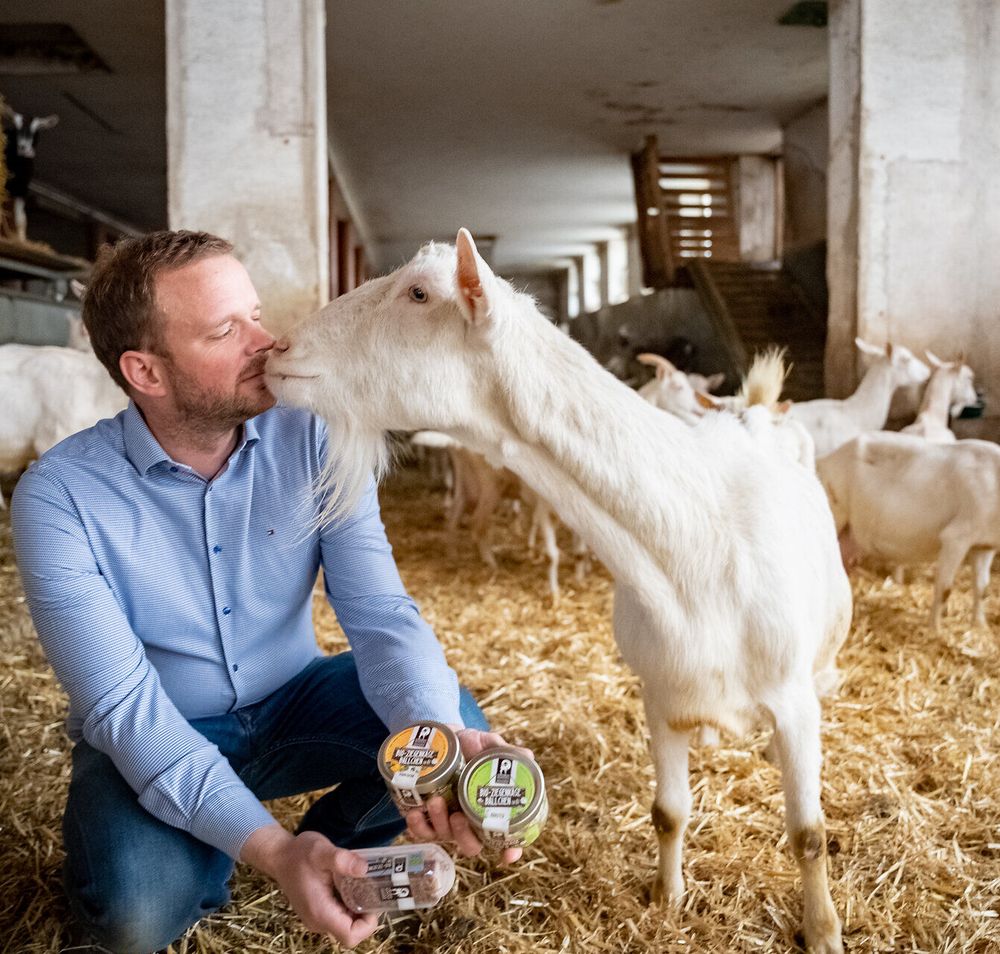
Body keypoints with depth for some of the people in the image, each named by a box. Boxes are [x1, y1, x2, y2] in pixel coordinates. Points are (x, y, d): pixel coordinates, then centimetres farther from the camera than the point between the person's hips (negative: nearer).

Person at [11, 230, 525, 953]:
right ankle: (206, 860, 7)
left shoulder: (314, 440, -15)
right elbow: (123, 704, -25)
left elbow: (379, 612, -20)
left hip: (293, 702, 3)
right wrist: (268, 848, -38)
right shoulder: (60, 496, -22)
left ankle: (336, 845, 9)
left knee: (460, 727, -21)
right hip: (154, 736, -2)